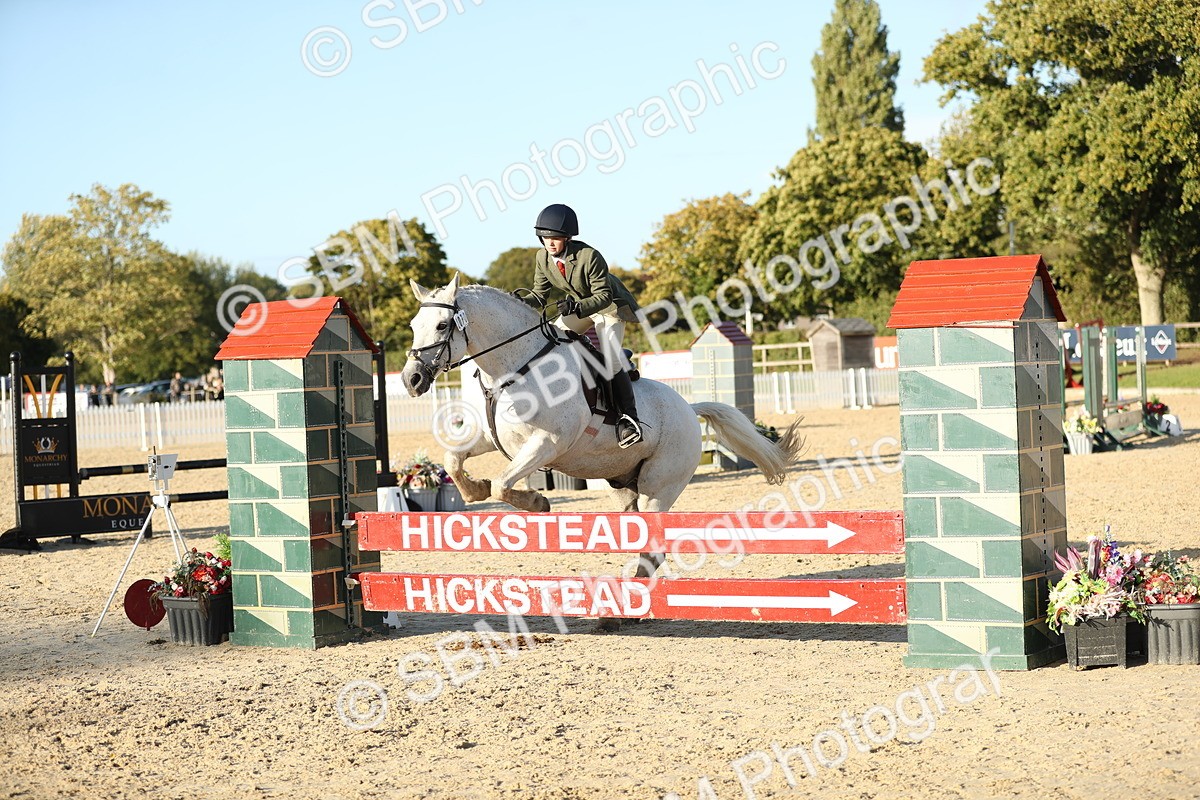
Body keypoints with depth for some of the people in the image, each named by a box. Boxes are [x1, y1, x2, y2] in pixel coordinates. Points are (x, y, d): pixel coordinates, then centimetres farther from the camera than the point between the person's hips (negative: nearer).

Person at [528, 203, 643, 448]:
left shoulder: (589, 256, -33)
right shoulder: (543, 258, -14)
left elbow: (603, 295, -31)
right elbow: (540, 292, -6)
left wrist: (578, 307, -48)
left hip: (609, 306, -7)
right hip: (578, 306, 7)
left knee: (610, 362, -21)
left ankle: (628, 418, -15)